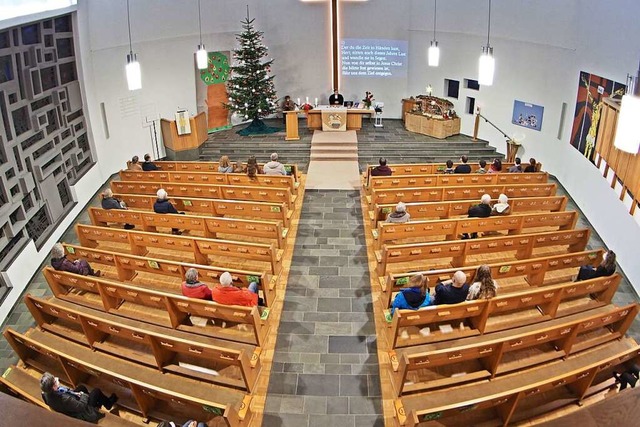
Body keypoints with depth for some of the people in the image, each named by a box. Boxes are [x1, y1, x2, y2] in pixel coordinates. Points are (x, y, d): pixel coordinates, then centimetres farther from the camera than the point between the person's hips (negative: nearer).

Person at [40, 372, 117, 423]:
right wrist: (83, 395, -12)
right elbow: (81, 406, -29)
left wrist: (74, 393, -5)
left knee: (82, 387, 23)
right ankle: (108, 403, 35)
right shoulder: (65, 400, -44)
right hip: (80, 413, -7)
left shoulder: (48, 392, -24)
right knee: (96, 391, 7)